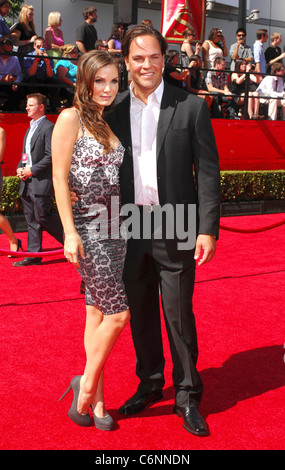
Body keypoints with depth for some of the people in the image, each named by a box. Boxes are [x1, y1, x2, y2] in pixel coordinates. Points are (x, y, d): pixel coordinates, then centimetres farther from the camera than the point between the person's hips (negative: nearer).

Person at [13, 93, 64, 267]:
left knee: (43, 216, -8)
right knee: (32, 219, 8)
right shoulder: (31, 128, 20)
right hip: (27, 181, 9)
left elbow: (51, 156, -17)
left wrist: (32, 170, -17)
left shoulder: (48, 127, -10)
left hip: (41, 181, -9)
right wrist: (20, 168, 7)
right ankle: (34, 255, 12)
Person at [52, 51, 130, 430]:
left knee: (99, 313, 10)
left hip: (116, 228, 6)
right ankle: (87, 385, 12)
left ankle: (93, 397, 19)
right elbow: (60, 178, -10)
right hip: (88, 229, -6)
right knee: (118, 313, -7)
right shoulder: (71, 119, -6)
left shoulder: (112, 123, 14)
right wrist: (69, 232, -15)